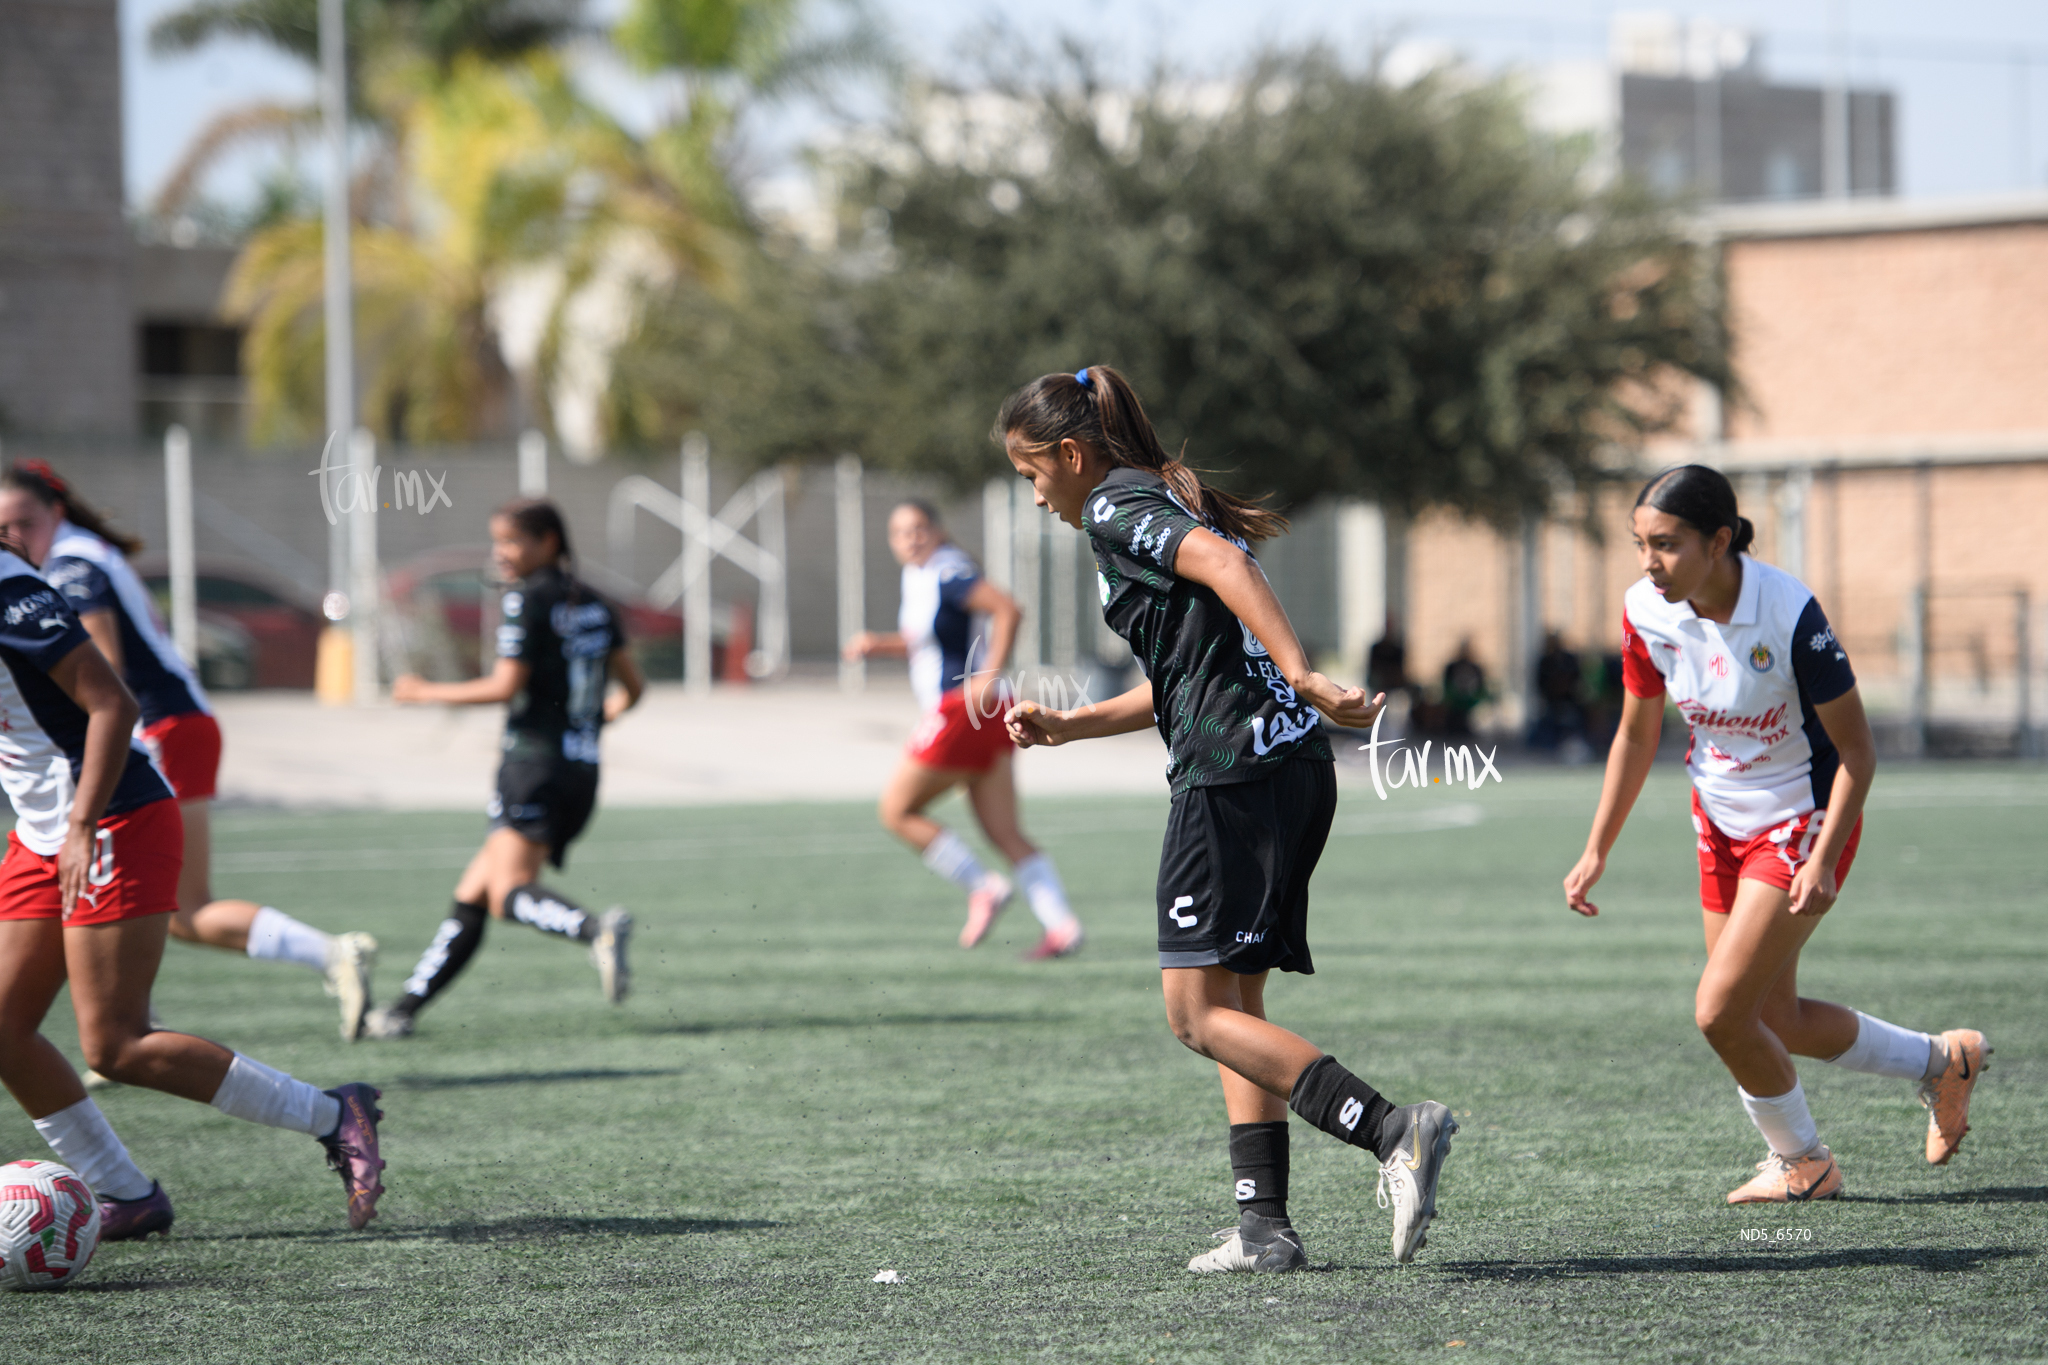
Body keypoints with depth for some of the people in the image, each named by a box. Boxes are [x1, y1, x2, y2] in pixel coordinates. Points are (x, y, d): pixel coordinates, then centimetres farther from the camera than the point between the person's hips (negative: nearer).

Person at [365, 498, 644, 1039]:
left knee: (508, 894, -26)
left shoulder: (528, 599, -6)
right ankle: (406, 1008, 12)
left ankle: (595, 928, -49)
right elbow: (633, 687, 17)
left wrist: (426, 692, -2)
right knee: (471, 896, 11)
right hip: (583, 771, 9)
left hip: (536, 766, -9)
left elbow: (506, 685, -13)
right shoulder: (593, 604, 16)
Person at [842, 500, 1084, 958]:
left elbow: (1008, 610, -23)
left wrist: (990, 677, -25)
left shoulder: (947, 573, -13)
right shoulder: (917, 576, 16)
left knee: (897, 810, 1)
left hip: (961, 709, -10)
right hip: (985, 715, 10)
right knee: (1006, 834, 4)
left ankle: (983, 887, -2)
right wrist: (878, 643, 15)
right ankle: (1061, 924, -6)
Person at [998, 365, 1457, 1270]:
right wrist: (1064, 726, 29)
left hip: (1235, 775, -10)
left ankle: (1393, 1131, -21)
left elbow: (1221, 563, -22)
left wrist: (1301, 676, -32)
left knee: (1201, 1013, -8)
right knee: (1232, 1007, 12)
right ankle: (1265, 1227, 6)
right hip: (1291, 766, 10)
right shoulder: (1167, 504, 26)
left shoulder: (1114, 510, -3)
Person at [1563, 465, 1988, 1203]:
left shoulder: (1790, 614, -27)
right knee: (1775, 1025, 11)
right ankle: (1942, 1061, 35)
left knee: (1721, 1011, -13)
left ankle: (1800, 1161, 13)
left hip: (1804, 821, -7)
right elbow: (1636, 735, 5)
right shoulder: (1646, 612, -11)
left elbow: (1856, 750, -19)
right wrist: (1596, 852, 4)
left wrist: (1822, 861, -26)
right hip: (1723, 823, 7)